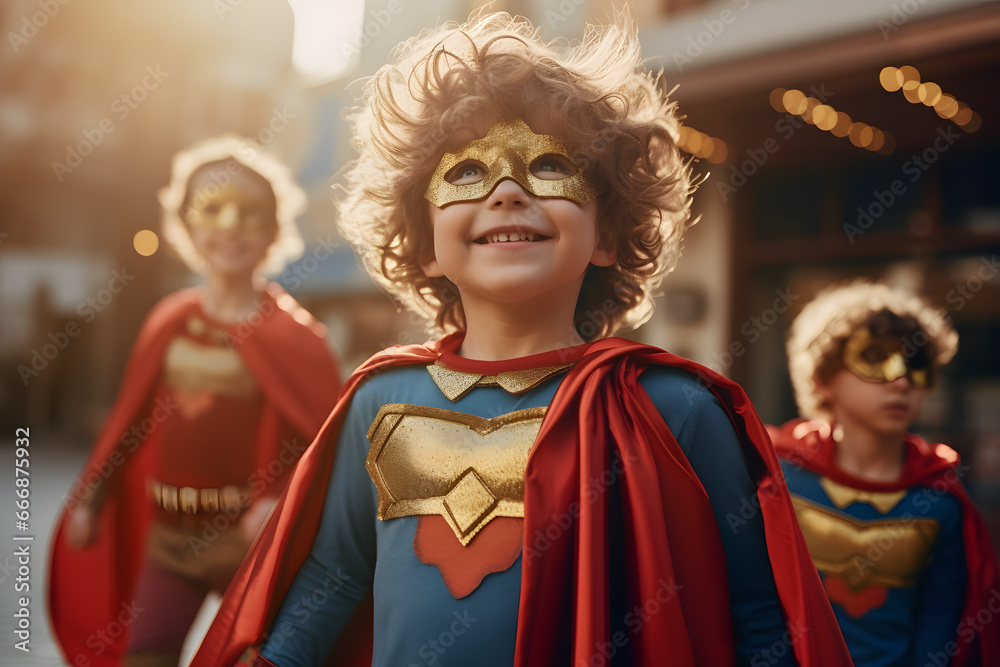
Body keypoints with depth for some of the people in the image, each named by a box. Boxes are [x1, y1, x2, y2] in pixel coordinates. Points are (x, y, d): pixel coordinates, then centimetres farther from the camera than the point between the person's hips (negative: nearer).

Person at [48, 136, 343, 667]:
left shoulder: (289, 332, -10)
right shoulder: (169, 323, 3)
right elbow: (128, 420, 11)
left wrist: (282, 501, -27)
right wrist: (89, 499, 14)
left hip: (247, 538, -4)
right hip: (168, 533, 4)